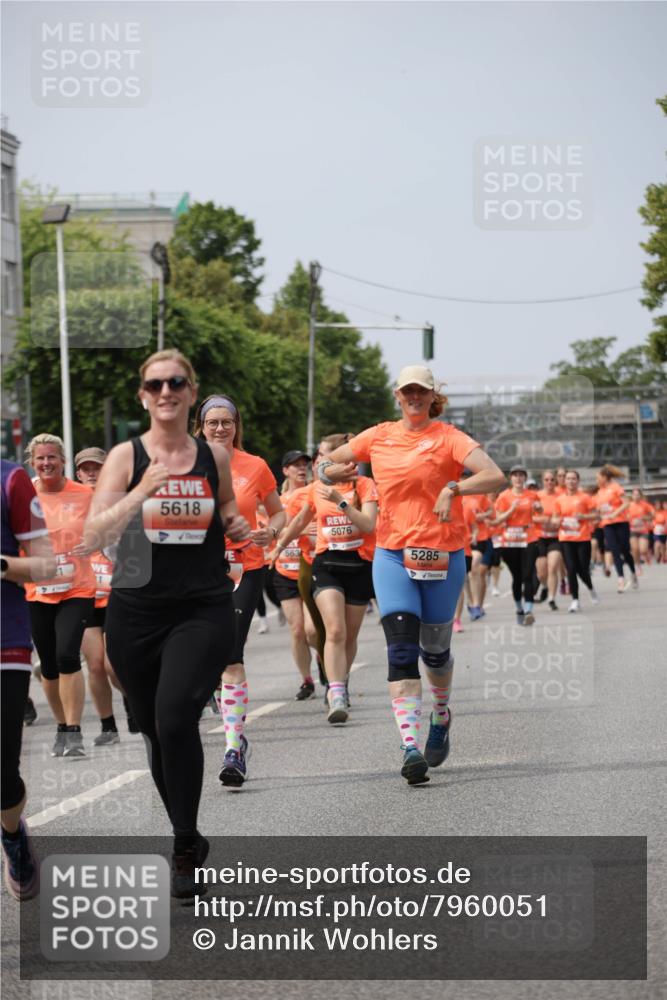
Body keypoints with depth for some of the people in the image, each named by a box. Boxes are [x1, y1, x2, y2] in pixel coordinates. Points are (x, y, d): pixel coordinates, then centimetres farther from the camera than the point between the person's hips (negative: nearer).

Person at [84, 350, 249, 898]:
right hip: (137, 612, 1)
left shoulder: (215, 457, 6)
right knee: (155, 730, 9)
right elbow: (94, 537, -10)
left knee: (176, 717, -21)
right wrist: (142, 491, -22)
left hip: (204, 611, -1)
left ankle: (185, 847, -9)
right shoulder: (126, 457, -1)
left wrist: (237, 528, 3)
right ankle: (188, 840, 30)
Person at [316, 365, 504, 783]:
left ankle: (441, 718, 42)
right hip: (393, 554, 2)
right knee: (401, 650, -13)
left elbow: (495, 476, -14)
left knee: (435, 649, 11)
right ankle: (410, 747, -20)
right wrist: (329, 471, -5)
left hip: (442, 556, -1)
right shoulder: (378, 437, 9)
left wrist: (453, 488, -30)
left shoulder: (447, 437, -2)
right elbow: (327, 464, 20)